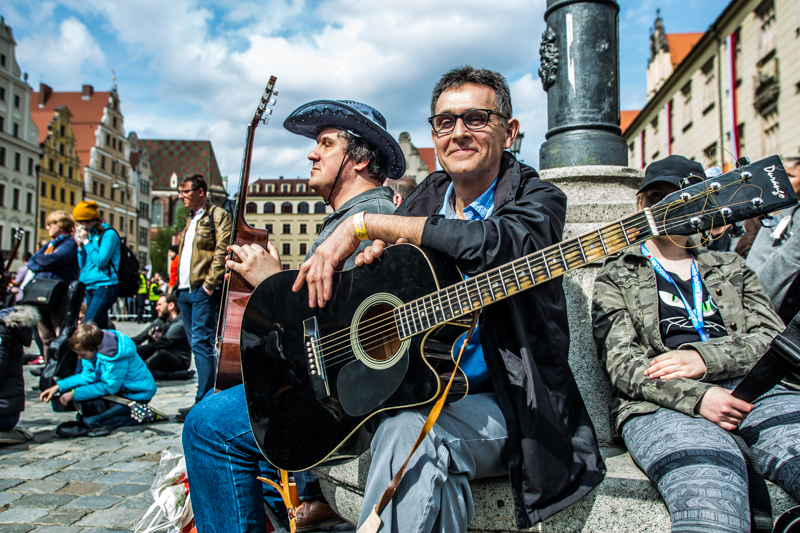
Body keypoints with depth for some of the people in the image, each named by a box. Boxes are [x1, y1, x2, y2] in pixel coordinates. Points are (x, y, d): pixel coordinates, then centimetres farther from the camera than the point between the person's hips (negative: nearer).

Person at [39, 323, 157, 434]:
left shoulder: (115, 356, -31)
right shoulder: (92, 350, -5)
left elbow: (108, 387, -24)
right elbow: (87, 376, 4)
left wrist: (74, 394, -21)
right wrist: (58, 387, -5)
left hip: (135, 394, -9)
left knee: (91, 420, -16)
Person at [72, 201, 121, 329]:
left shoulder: (109, 234, -7)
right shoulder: (91, 235, 14)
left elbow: (101, 261, -17)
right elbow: (82, 265, 16)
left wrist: (86, 242, -9)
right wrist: (80, 244, 4)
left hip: (105, 287, -8)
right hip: (90, 288, 8)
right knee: (100, 329, 8)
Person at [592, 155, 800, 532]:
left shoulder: (730, 267, 29)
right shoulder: (616, 276, 18)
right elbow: (619, 360, 3)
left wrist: (704, 358, -7)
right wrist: (695, 397, -14)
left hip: (749, 387, 3)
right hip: (658, 401, -3)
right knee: (708, 483, -38)